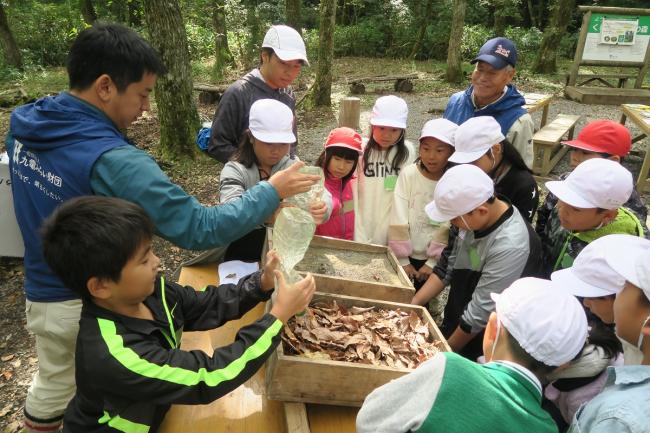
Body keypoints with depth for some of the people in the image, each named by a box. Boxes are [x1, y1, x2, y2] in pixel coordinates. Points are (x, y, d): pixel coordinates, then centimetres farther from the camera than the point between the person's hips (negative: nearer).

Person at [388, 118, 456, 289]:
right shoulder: (408, 174, -11)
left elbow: (450, 228, -10)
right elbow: (399, 220, -11)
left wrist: (433, 262, -12)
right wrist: (402, 259, -11)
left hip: (435, 258, 0)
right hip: (406, 254, 0)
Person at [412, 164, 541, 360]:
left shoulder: (510, 246, -31)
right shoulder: (474, 218, -9)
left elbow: (480, 313, -24)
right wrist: (411, 305, -1)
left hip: (477, 350, -6)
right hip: (454, 324, 6)